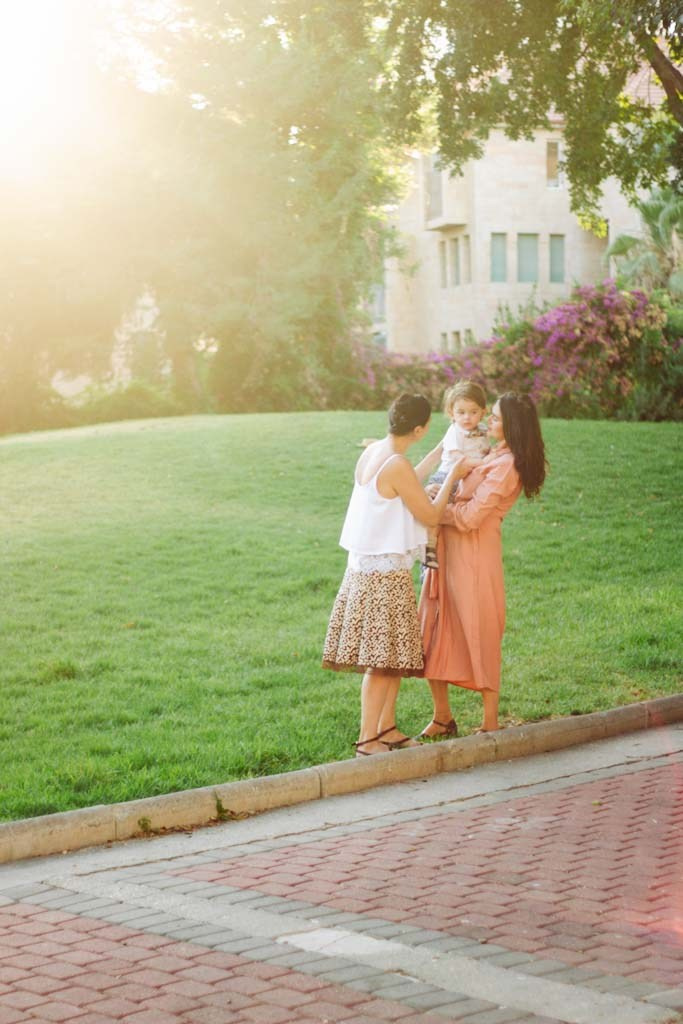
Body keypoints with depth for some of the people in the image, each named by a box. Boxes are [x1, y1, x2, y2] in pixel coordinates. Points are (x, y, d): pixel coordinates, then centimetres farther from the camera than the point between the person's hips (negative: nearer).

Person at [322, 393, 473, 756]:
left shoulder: (373, 451, 7)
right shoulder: (397, 465, -21)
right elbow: (430, 515, -12)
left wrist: (438, 454, 28)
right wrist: (452, 475, -1)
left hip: (366, 565, 10)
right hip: (386, 572, -10)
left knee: (394, 654, 16)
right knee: (384, 658, -4)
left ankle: (386, 727, 24)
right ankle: (368, 738, 0)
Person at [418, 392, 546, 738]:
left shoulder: (506, 466, -16)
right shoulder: (493, 456, 14)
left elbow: (469, 516, -19)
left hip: (473, 557, -9)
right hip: (449, 552, 9)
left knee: (477, 637, 0)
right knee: (432, 634, 11)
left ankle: (490, 723, 11)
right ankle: (442, 716, 22)